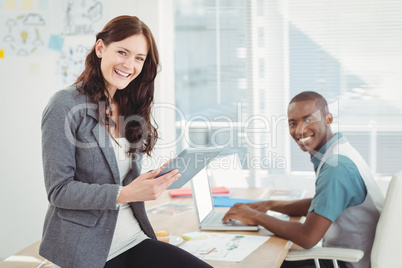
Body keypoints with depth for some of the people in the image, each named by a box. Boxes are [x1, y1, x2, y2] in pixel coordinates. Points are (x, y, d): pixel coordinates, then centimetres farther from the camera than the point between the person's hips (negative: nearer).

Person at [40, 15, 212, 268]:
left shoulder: (130, 108, 13)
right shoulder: (66, 105, -8)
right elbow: (58, 190, -12)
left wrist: (155, 178, -4)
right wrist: (125, 194, -21)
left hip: (134, 237, 6)